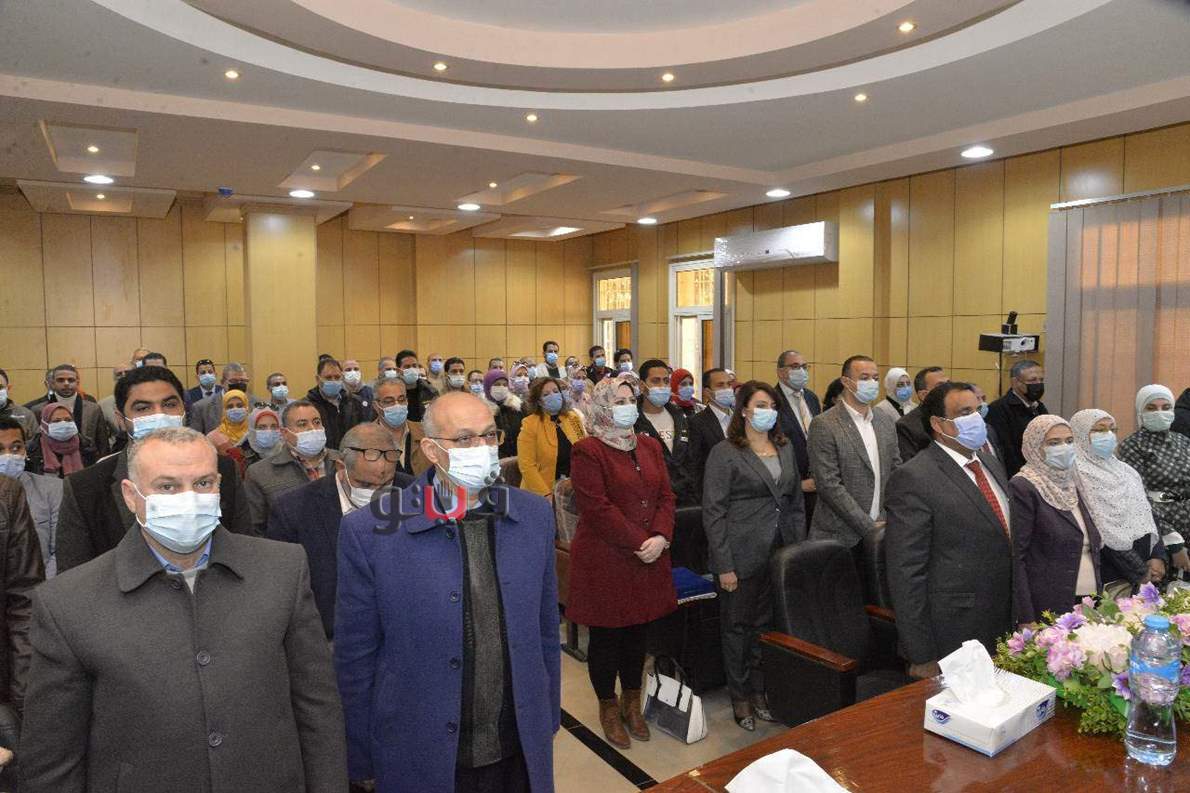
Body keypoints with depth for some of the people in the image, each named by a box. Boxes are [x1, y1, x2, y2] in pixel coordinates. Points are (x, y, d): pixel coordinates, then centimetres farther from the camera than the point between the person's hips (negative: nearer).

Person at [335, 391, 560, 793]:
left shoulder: (535, 515, -4)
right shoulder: (370, 532, -15)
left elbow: (545, 632, 5)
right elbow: (355, 658, -8)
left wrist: (548, 721, 9)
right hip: (421, 761, -2)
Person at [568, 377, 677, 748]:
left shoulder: (650, 446, 10)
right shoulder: (588, 451, -11)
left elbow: (665, 496, 6)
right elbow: (597, 508, -17)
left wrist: (660, 537, -10)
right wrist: (638, 543, -17)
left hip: (649, 558, 6)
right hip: (605, 560, -6)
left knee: (638, 633, 15)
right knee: (606, 636, 8)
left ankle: (632, 703, 33)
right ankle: (608, 707, 27)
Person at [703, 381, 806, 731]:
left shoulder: (785, 449, 11)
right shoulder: (725, 453, -8)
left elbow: (796, 503, 15)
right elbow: (713, 512, -11)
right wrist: (724, 565, -14)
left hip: (780, 554, 5)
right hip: (743, 557, -5)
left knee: (766, 623, 12)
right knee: (738, 626, 7)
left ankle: (759, 690, 28)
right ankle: (740, 698, 23)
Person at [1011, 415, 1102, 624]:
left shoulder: (1074, 483, 12)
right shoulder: (1024, 488, -10)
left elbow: (1093, 546, 20)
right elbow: (1016, 556, -14)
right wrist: (1026, 619, -18)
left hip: (1090, 600, 7)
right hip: (1048, 606, -7)